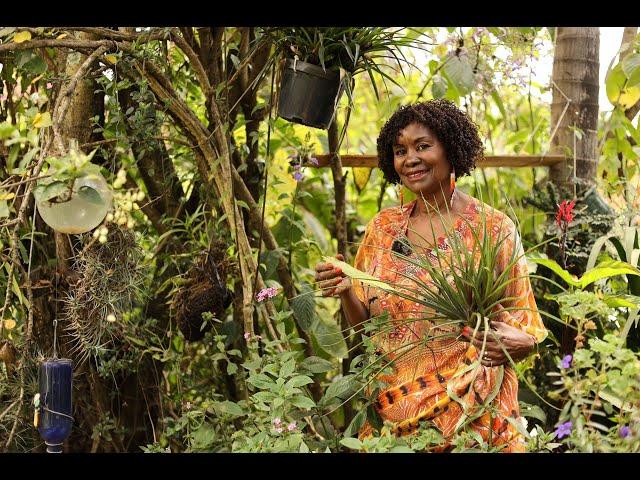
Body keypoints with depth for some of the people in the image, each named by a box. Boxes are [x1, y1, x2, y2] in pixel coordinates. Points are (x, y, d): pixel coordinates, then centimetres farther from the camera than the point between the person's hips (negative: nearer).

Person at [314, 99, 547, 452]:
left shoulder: (494, 228, -7)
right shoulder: (383, 227, 4)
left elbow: (526, 333, -3)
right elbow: (365, 324, 8)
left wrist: (512, 343, -25)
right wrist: (345, 292, -11)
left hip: (474, 410, -3)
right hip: (392, 409, 3)